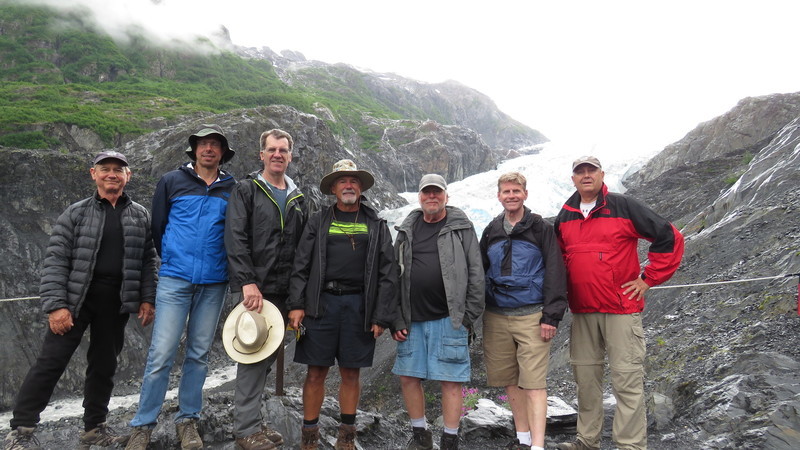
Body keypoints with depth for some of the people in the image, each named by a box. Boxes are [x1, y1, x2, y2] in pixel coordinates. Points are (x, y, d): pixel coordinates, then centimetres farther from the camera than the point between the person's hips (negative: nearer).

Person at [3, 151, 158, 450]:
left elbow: (149, 260, 8)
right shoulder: (76, 213, 1)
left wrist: (147, 298, 1)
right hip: (77, 299, -2)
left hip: (116, 304, 2)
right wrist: (56, 305, -13)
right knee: (51, 361, -3)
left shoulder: (140, 215, 8)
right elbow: (55, 260, -4)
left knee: (104, 366, 11)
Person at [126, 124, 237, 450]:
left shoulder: (232, 189, 5)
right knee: (161, 354, -2)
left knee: (199, 354, 9)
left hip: (213, 283, 2)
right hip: (175, 280, -1)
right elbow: (157, 227, 9)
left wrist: (218, 264, 9)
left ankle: (188, 420, 22)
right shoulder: (172, 181, 3)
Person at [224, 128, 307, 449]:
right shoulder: (246, 191, 2)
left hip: (283, 291, 5)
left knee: (268, 354, 10)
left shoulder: (298, 199, 16)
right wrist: (248, 282, -19)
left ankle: (251, 420, 23)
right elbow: (235, 238, -9)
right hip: (255, 288, -5)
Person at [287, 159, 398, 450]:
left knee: (351, 373, 9)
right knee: (316, 372, 4)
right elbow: (301, 265, 5)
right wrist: (296, 305, -6)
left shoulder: (376, 226, 9)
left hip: (359, 305, 0)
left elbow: (387, 274, 5)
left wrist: (381, 317, -3)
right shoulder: (318, 222, 10)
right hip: (321, 302, 0)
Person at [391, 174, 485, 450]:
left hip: (449, 319, -3)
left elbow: (475, 274, -1)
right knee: (408, 377, 9)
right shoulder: (407, 230, 12)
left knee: (450, 381, 2)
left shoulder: (461, 228, 3)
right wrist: (396, 320, 5)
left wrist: (469, 316, -6)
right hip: (412, 320, 4)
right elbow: (393, 276, 11)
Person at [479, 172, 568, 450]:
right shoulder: (491, 231, 12)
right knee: (509, 380, 10)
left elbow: (555, 273, -5)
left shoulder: (541, 228, -1)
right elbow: (480, 272, 17)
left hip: (531, 316, -4)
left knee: (533, 382, -6)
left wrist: (551, 316, -11)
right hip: (496, 317, 4)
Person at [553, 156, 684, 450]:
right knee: (585, 377, 12)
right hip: (581, 312, 5)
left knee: (627, 380, -1)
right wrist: (564, 293, 13)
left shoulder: (624, 207, -4)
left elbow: (670, 238, -4)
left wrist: (648, 279, -6)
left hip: (622, 309, -5)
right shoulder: (564, 216, 10)